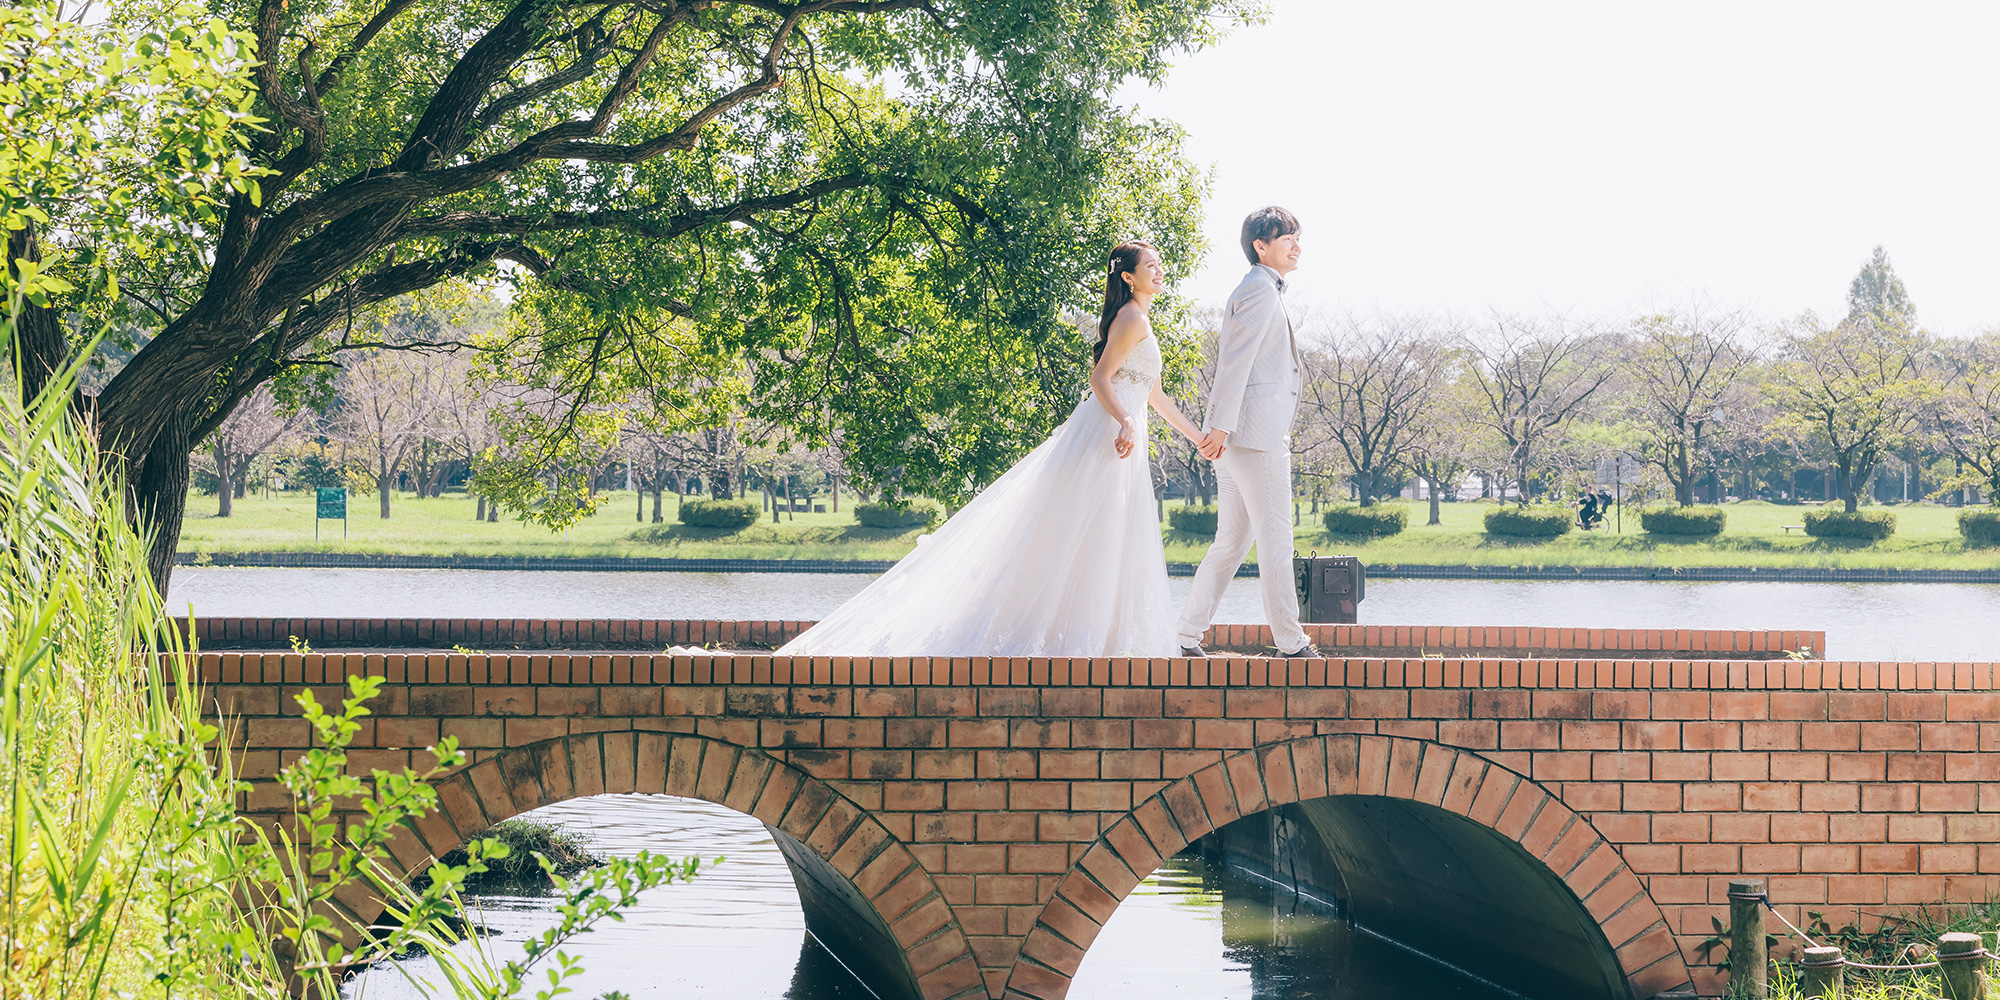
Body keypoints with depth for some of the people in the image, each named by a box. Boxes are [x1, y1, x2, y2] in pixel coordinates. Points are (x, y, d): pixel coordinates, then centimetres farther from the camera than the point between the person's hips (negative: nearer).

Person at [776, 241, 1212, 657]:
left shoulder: (1138, 320, 22)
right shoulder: (1132, 317, -8)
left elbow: (1154, 395, 30)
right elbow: (1100, 377, -17)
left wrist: (1198, 436, 33)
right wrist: (1126, 421, -31)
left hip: (1119, 435, 10)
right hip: (1106, 432, -10)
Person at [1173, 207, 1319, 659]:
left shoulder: (1263, 290, 25)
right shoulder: (1261, 290, -8)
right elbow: (1235, 359, -17)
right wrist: (1221, 424, -22)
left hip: (1238, 435, 10)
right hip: (1256, 433, -10)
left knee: (1231, 542, 10)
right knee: (1275, 538, -7)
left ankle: (1186, 635, 10)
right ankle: (1291, 642, -4)